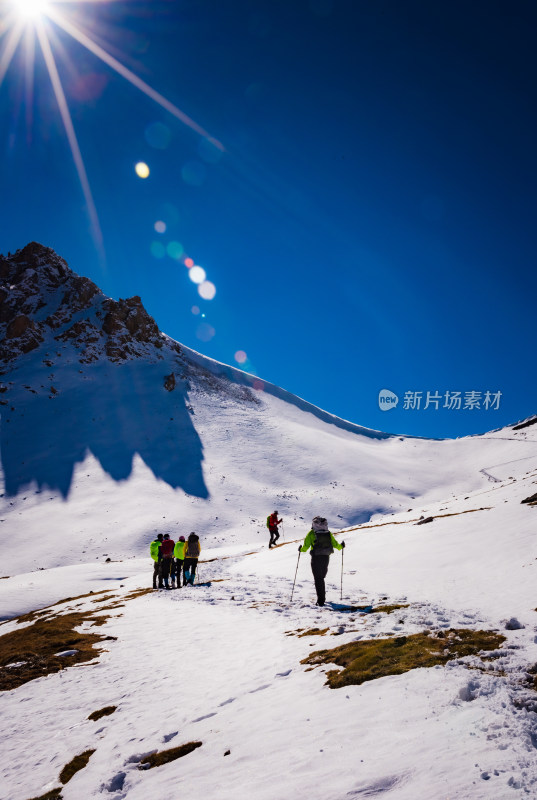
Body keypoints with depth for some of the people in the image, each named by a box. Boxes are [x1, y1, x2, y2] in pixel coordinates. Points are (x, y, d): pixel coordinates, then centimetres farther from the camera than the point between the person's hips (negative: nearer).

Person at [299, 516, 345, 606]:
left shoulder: (311, 533, -6)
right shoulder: (328, 533, 3)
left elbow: (306, 546, -9)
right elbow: (335, 544, 5)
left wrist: (301, 550, 11)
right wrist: (341, 546, 26)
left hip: (316, 558, -4)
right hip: (326, 557, 4)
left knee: (318, 579, 1)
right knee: (322, 577, 20)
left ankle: (321, 600, -6)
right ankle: (322, 597, 27)